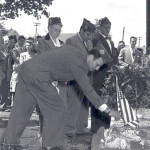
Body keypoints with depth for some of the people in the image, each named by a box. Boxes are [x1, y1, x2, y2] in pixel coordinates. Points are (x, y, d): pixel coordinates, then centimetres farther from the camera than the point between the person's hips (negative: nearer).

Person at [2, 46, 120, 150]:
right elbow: (88, 90, -12)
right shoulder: (79, 64, -11)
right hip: (38, 76, -9)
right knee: (55, 109, 2)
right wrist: (108, 111, -9)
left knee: (21, 109, 13)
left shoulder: (73, 50, 13)